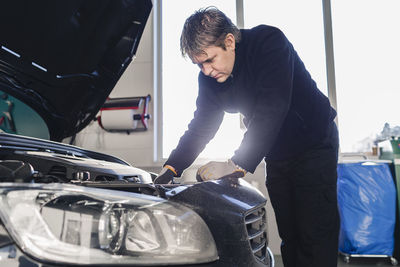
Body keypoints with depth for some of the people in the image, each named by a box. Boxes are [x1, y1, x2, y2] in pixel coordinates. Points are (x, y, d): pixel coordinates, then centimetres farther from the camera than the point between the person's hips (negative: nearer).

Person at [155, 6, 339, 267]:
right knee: (289, 236, 7)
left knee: (315, 238, -9)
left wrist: (239, 165, -41)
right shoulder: (209, 77, -6)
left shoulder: (270, 41, -25)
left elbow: (271, 110, -35)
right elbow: (201, 126, -1)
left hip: (314, 144, -5)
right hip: (276, 154, 6)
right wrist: (171, 168, -12)